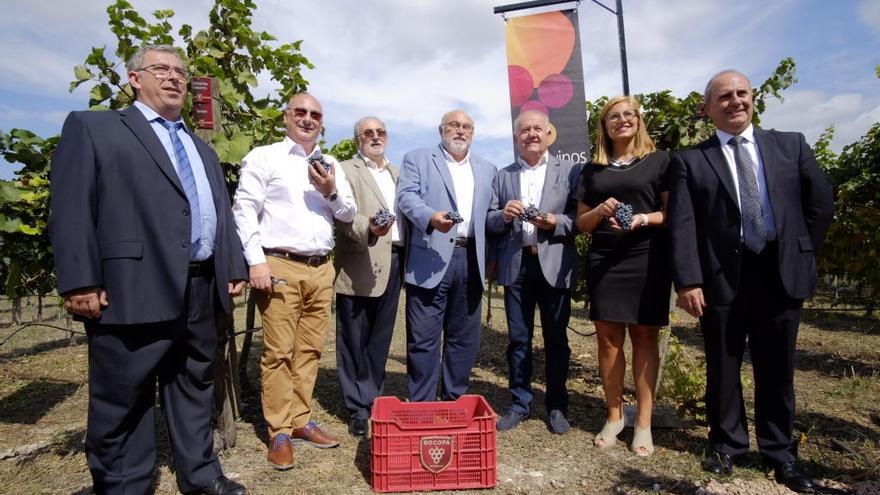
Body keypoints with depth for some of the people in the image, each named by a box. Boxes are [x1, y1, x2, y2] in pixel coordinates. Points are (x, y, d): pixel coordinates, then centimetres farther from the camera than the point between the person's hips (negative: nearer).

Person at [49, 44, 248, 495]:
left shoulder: (202, 149, 23)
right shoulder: (92, 127, 5)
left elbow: (221, 213, 21)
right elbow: (71, 208, -6)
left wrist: (235, 268, 13)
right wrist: (79, 282, -14)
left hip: (201, 289, 6)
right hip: (135, 289, -6)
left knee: (195, 387, 15)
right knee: (124, 399, 4)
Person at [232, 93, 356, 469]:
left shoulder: (330, 166, 17)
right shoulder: (264, 157, 3)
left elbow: (349, 214, 14)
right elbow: (244, 209, -5)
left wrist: (332, 192, -6)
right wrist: (256, 261, -14)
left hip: (321, 269, 5)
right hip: (280, 266, -5)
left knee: (309, 350, 10)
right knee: (278, 352, -2)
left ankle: (300, 421, 22)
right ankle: (279, 433, 10)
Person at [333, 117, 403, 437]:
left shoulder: (396, 173, 21)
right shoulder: (347, 170, 0)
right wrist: (369, 227, -32)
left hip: (393, 264, 6)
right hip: (360, 267, -5)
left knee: (380, 339, 13)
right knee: (355, 341, 3)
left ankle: (373, 399, 26)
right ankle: (358, 409, 15)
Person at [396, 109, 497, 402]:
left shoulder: (487, 169, 21)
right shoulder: (417, 159, 8)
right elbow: (407, 197, -6)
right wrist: (431, 217, -26)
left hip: (470, 260, 5)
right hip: (430, 261, -4)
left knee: (465, 338, 11)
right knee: (424, 339, -1)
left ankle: (455, 401, 25)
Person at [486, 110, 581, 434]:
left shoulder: (570, 171, 5)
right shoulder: (503, 176, 12)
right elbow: (489, 223, 7)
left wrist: (556, 222, -18)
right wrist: (503, 216, -13)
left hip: (554, 265, -2)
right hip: (515, 266, 2)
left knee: (556, 339, 8)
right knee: (518, 339, 10)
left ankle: (557, 406, 23)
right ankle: (519, 404, 24)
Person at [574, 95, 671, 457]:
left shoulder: (659, 161, 6)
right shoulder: (593, 169, 13)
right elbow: (582, 222, 12)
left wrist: (643, 218, -17)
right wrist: (600, 211, -9)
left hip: (647, 261, -2)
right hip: (603, 262, 2)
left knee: (644, 338, 3)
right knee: (608, 339, 3)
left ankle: (643, 423, 14)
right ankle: (614, 416, 18)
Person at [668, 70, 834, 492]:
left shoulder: (791, 145, 10)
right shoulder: (690, 161, 1)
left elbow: (821, 202, 14)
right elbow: (682, 225, -8)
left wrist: (800, 252, 8)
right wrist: (688, 281, -16)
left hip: (782, 274, 2)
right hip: (722, 277, -2)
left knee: (776, 369, 11)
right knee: (722, 367, 8)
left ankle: (780, 452, 28)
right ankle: (726, 444, 26)